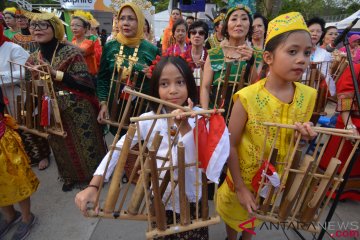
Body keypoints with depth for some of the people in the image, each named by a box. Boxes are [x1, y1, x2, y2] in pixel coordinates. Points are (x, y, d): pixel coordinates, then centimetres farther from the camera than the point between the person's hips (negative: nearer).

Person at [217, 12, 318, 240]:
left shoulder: (308, 95, -12)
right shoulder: (247, 97, -27)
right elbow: (231, 145, -19)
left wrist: (304, 137, -22)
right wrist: (240, 187, -15)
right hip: (244, 177, -3)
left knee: (256, 217, 31)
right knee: (234, 216, 26)